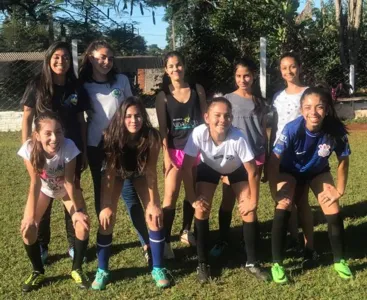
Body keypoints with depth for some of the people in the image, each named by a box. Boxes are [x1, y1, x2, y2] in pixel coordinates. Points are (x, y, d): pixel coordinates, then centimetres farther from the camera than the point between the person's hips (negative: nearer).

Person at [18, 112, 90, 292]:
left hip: (65, 188, -1)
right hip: (44, 188, 1)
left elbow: (69, 183, -28)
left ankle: (76, 269, 5)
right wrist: (30, 216, -33)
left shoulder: (68, 146, -38)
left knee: (82, 224, -19)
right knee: (27, 227, -14)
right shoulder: (29, 148, -35)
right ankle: (38, 272, 9)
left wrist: (77, 210, -32)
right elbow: (35, 183, -28)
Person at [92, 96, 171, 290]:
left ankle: (158, 269, 2)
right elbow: (109, 173, -29)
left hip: (140, 173, 1)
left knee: (155, 216, -12)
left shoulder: (151, 137, -33)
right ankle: (102, 271, 4)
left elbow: (151, 172, -25)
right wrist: (106, 206, -30)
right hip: (118, 173, 0)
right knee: (106, 218, -11)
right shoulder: (112, 136, -33)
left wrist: (154, 204, -23)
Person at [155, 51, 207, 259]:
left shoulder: (197, 90, 2)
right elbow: (163, 129, -3)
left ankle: (186, 231, 28)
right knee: (171, 196, -6)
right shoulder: (163, 96, -2)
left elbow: (205, 119, 5)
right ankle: (166, 241, -3)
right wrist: (166, 156, -9)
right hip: (176, 149, -2)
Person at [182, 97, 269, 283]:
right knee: (201, 209, -11)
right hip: (209, 167, 1)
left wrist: (253, 201, -21)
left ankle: (252, 263, 8)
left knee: (248, 211, -9)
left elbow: (253, 172, -28)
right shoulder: (199, 133, -37)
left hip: (236, 169, -1)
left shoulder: (238, 137, -39)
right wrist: (192, 198, -24)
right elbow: (186, 167, -26)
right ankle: (203, 264, 3)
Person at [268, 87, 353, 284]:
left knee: (333, 214, -5)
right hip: (290, 171, -2)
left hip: (318, 172, 2)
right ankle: (277, 264, -5)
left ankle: (340, 261, 17)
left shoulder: (336, 131, -30)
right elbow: (274, 161, -26)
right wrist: (275, 193, -24)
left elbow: (343, 160, -11)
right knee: (282, 211, -19)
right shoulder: (292, 129, -36)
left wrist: (340, 190, -6)